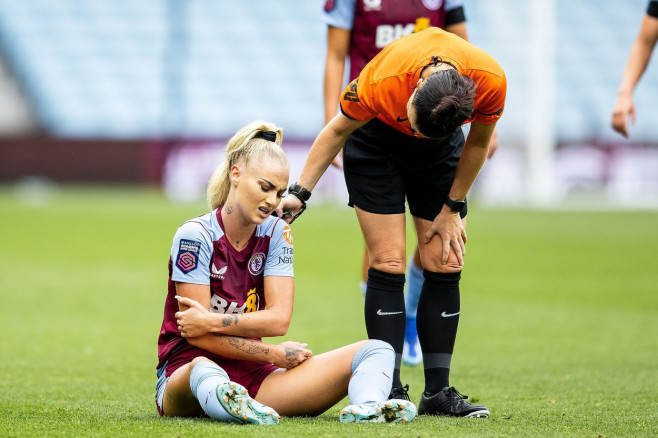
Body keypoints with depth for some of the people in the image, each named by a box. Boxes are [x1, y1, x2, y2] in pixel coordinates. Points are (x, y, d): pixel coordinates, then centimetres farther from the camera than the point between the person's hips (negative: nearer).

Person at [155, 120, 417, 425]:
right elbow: (196, 335, -13)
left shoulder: (276, 234, 8)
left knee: (375, 351, -11)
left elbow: (279, 319, -2)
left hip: (253, 377, 6)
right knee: (203, 369, -45)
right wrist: (275, 355, -9)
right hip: (183, 375, -5)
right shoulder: (194, 236, -8)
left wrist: (211, 321, -15)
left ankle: (365, 408, -48)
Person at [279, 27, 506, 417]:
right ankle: (391, 392, -10)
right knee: (389, 265, -12)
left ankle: (438, 392, 1)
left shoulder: (491, 82, -34)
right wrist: (300, 192, -16)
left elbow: (478, 143, -11)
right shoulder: (382, 82, -38)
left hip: (441, 147, 2)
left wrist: (453, 208, -4)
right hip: (376, 141, -2)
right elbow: (339, 130, -16)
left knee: (445, 266, -4)